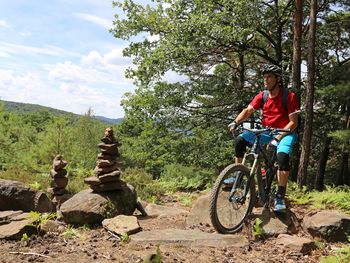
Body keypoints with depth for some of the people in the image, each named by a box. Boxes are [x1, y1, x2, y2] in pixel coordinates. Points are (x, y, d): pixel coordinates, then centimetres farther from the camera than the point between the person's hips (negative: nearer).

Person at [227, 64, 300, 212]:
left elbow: (293, 122, -15)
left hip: (285, 132, -4)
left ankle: (280, 197, -21)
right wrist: (236, 122, -27)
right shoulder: (262, 96, 1)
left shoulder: (289, 96, -12)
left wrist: (278, 137, -26)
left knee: (282, 156, -34)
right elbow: (248, 110, -7)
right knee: (240, 140, -17)